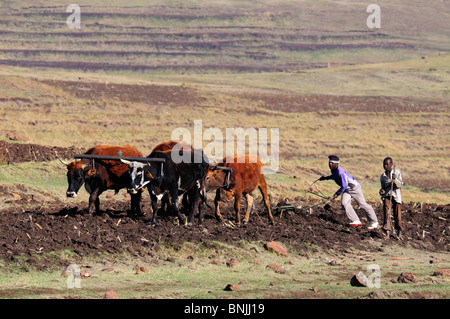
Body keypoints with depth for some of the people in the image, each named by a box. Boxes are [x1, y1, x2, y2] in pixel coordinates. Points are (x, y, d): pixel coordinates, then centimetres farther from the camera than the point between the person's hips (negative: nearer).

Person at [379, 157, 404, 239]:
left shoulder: (397, 172, 0)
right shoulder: (382, 176, 8)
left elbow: (400, 185, -3)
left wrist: (395, 179, -20)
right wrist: (382, 191, -7)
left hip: (396, 195, -2)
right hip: (387, 196, 2)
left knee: (397, 214, 0)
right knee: (386, 213, -10)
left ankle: (399, 232, 18)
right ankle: (387, 232, -12)